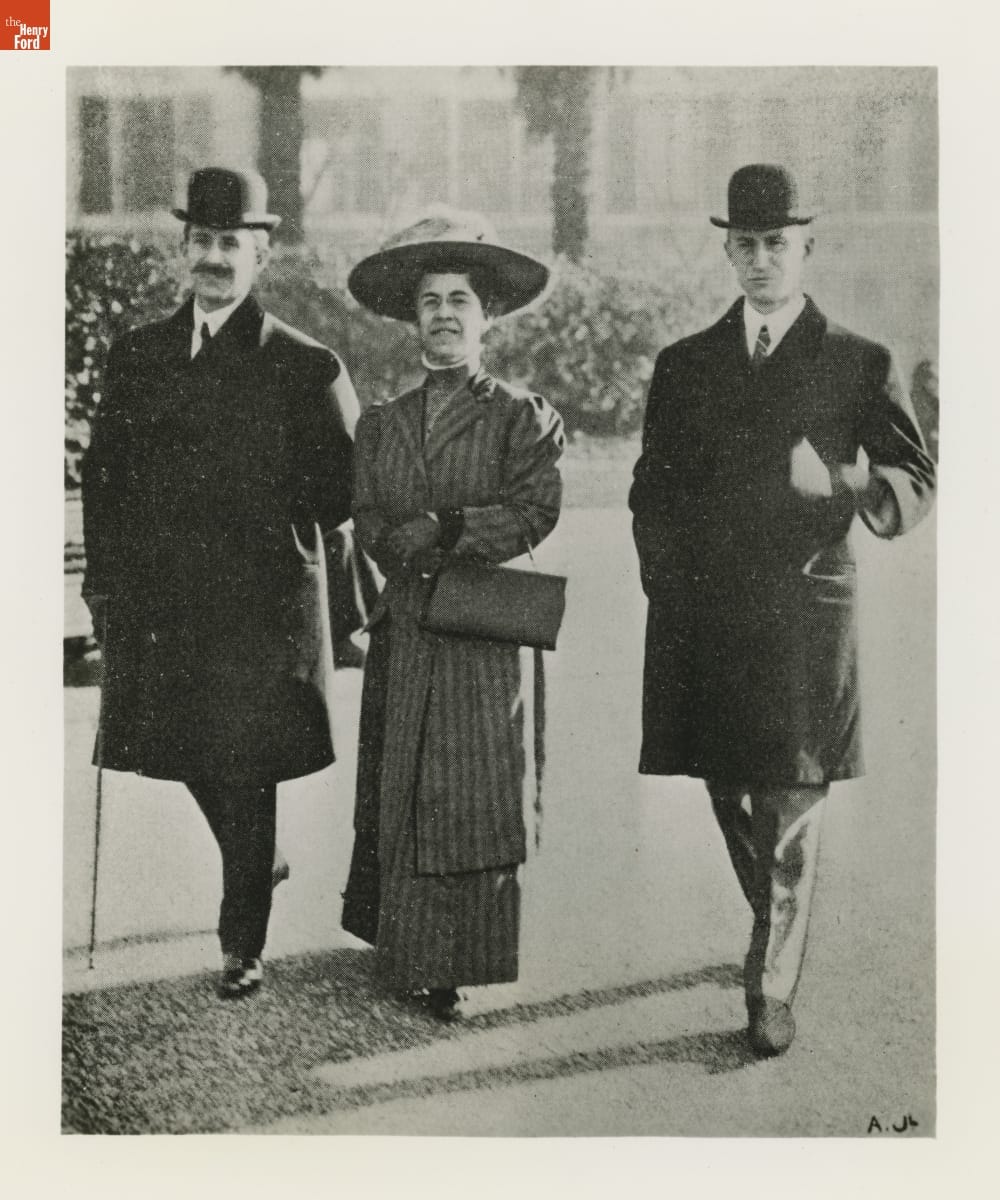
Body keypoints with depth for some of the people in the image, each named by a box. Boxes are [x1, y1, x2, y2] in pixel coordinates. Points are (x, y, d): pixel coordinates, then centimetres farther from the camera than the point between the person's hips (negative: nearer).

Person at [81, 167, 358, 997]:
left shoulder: (306, 367, -3)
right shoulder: (138, 356, 9)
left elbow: (342, 491, 1)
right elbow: (104, 472, 10)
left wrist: (275, 521, -8)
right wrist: (106, 581, 4)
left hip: (263, 609, -4)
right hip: (159, 603, 4)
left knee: (247, 770, 1)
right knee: (190, 755, 15)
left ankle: (244, 944, 17)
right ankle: (259, 864, 44)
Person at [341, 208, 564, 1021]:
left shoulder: (519, 418, 1)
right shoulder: (381, 423, 13)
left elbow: (536, 514, -12)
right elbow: (369, 526, 4)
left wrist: (442, 527, -13)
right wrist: (413, 542, -15)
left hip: (482, 636, -4)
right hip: (401, 634, 4)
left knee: (471, 798, -1)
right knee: (394, 797, 7)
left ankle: (456, 968, 9)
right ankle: (403, 954, 21)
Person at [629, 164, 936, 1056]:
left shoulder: (861, 366, 5)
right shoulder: (683, 366, 13)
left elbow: (917, 484, 0)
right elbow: (652, 491, 15)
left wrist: (847, 484, -20)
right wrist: (667, 582, 2)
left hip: (802, 621, -3)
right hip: (702, 622, 3)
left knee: (790, 816, -2)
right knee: (731, 802, 11)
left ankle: (772, 991, 9)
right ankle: (778, 936, 33)